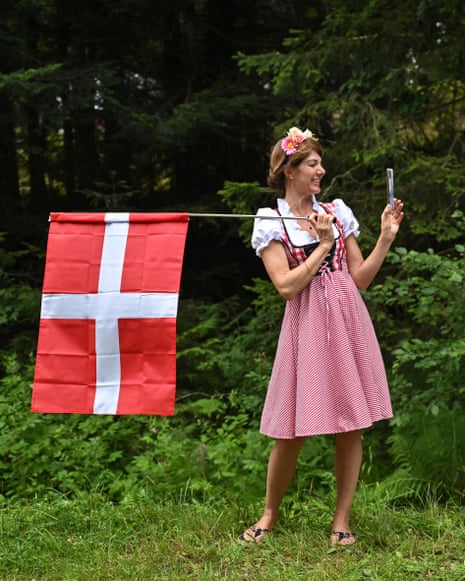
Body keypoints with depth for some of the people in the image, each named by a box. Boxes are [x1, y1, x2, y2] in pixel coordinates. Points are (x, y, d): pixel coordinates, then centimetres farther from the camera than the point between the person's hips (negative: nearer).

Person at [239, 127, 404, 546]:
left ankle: (342, 520, 15)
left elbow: (360, 279, 11)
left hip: (349, 322, 4)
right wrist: (323, 245, -8)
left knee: (351, 425, 3)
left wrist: (386, 238, 3)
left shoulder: (337, 212, 12)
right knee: (292, 432, -1)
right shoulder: (271, 222, 1)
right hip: (306, 326, -3)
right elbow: (287, 286, -11)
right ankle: (269, 516, 19)